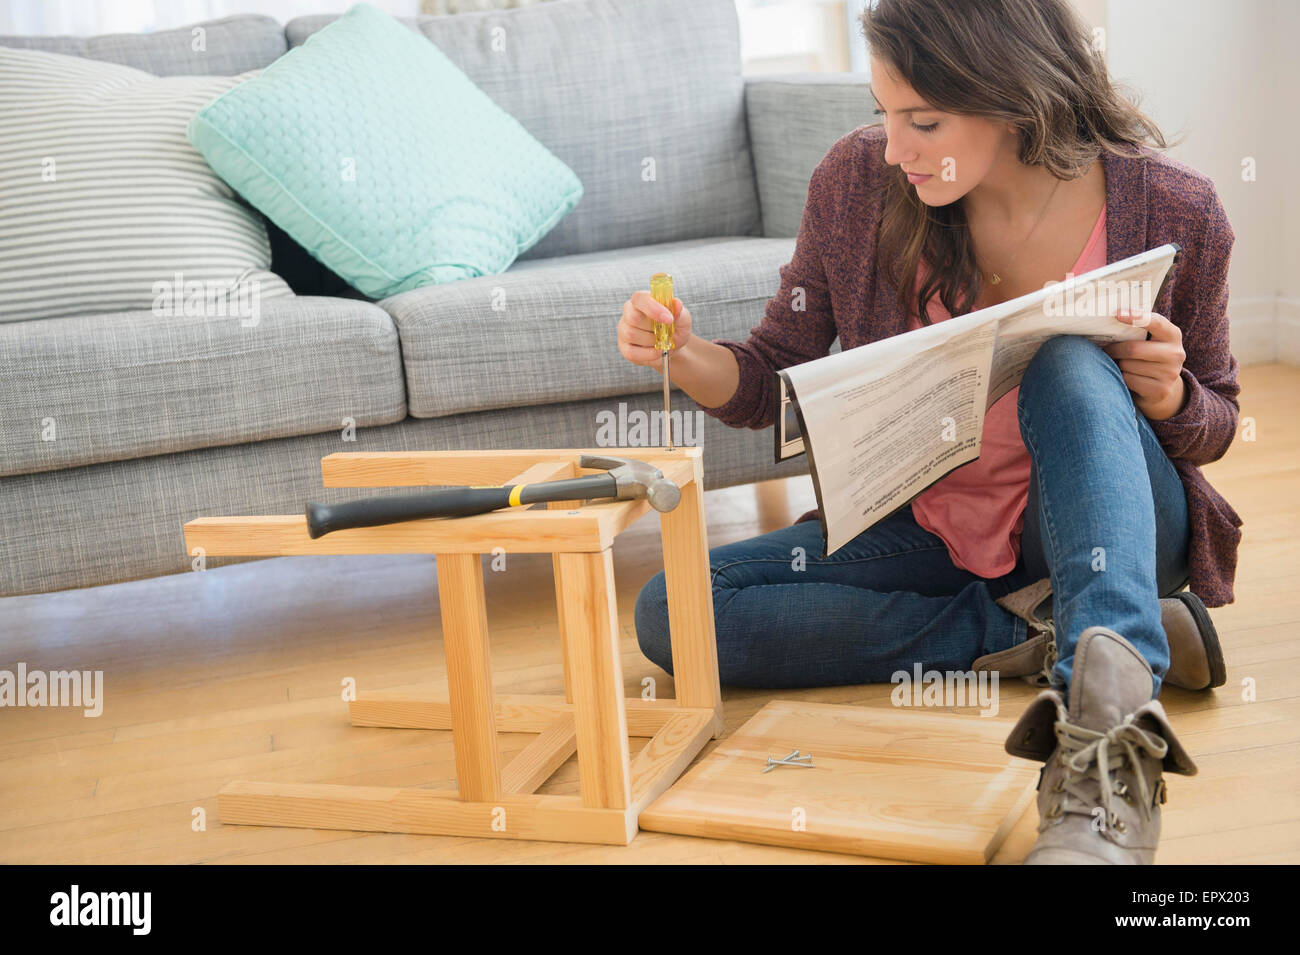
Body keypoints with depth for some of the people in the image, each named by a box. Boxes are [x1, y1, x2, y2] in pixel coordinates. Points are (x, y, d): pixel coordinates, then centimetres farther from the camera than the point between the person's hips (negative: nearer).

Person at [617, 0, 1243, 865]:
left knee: (1070, 365, -35)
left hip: (1110, 531, -3)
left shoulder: (1169, 207, -14)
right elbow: (774, 381, -1)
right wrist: (687, 356, -23)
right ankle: (1032, 632, -19)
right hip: (927, 530, 3)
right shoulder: (859, 179, -11)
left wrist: (1169, 397, -23)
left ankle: (1108, 740, -50)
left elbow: (1212, 430, 1)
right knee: (670, 613, -17)